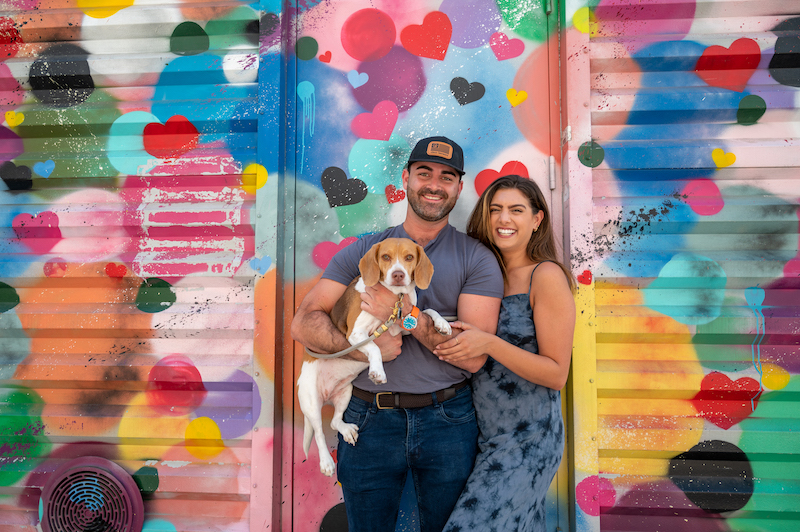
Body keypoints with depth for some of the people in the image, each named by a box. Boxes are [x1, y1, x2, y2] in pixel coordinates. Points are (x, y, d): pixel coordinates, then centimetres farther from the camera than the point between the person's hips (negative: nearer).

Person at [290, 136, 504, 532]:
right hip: (369, 419, 1)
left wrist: (406, 314, -19)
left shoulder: (477, 259, -1)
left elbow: (474, 356, -9)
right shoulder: (362, 251, 3)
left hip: (447, 421, 0)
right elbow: (304, 323, -4)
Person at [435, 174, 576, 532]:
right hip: (485, 434, 6)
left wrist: (488, 344, -25)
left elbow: (557, 374, -15)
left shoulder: (547, 276, -13)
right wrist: (456, 349, -4)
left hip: (527, 440, -6)